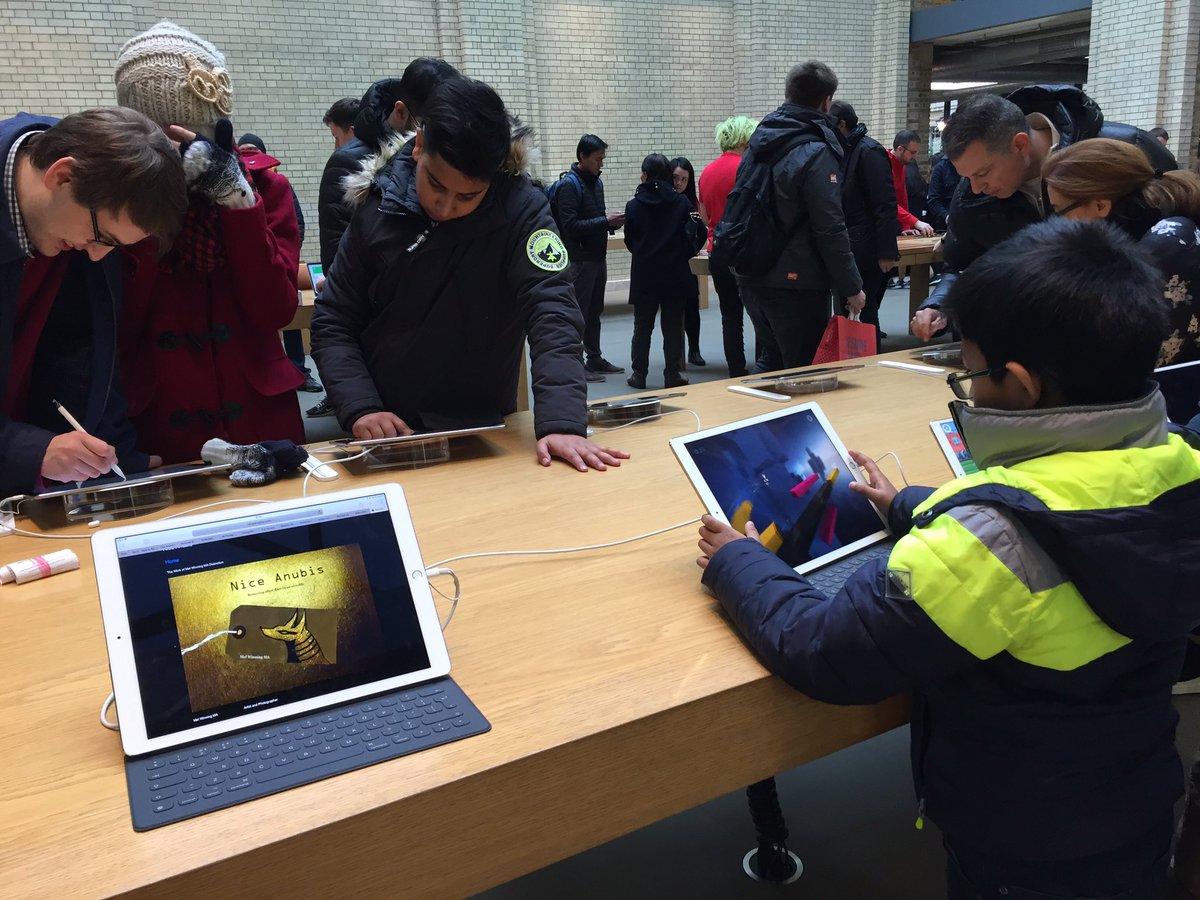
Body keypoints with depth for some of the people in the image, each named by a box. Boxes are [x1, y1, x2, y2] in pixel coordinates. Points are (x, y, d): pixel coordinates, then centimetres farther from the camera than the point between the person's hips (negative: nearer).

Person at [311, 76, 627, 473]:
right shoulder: (378, 209, -2)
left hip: (479, 435, -2)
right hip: (383, 433, 2)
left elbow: (551, 314, -21)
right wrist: (360, 408, -14)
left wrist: (562, 422, -36)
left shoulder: (521, 210, -10)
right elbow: (333, 324, 2)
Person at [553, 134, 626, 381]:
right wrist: (605, 221, -21)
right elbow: (570, 226, -20)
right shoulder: (568, 185, -13)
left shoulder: (596, 182, 13)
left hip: (598, 257, 8)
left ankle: (594, 358, 23)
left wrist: (613, 222, 1)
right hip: (579, 259, -8)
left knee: (595, 311, 14)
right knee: (578, 313, -3)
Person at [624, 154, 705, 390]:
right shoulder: (682, 202, -5)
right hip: (675, 274, 0)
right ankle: (672, 374, 9)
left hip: (644, 275, 0)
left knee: (642, 326, 10)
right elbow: (694, 236, -4)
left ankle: (639, 374, 12)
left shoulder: (634, 205, -5)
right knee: (673, 326, 7)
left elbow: (629, 242, 3)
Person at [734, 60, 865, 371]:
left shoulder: (759, 141, 9)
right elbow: (830, 231, -17)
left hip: (751, 278, 8)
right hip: (795, 284, -8)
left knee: (771, 361, 21)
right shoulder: (816, 152, -15)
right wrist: (851, 287, -10)